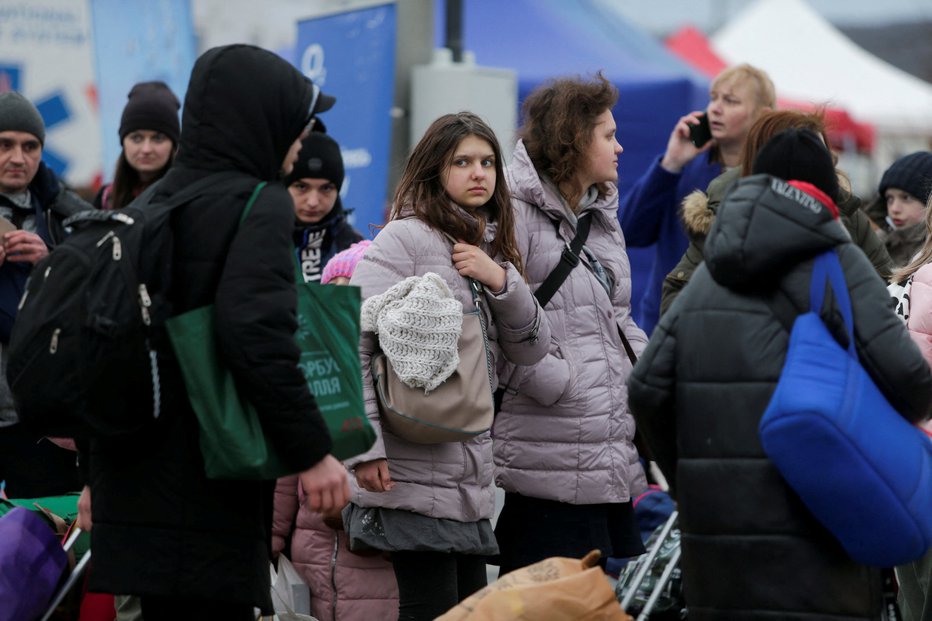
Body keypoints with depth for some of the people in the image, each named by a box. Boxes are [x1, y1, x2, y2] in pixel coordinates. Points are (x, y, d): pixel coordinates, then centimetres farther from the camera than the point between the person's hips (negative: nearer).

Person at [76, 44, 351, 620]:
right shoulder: (259, 206, -8)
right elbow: (257, 333, -23)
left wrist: (98, 472, 22)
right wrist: (312, 450, -17)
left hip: (131, 483, 8)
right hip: (206, 492, -8)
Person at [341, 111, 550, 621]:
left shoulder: (493, 249, 18)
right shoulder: (405, 239, -6)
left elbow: (530, 350, 11)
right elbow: (352, 342, -13)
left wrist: (501, 282, -6)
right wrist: (365, 446, -20)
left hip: (471, 477, 8)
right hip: (410, 473, -7)